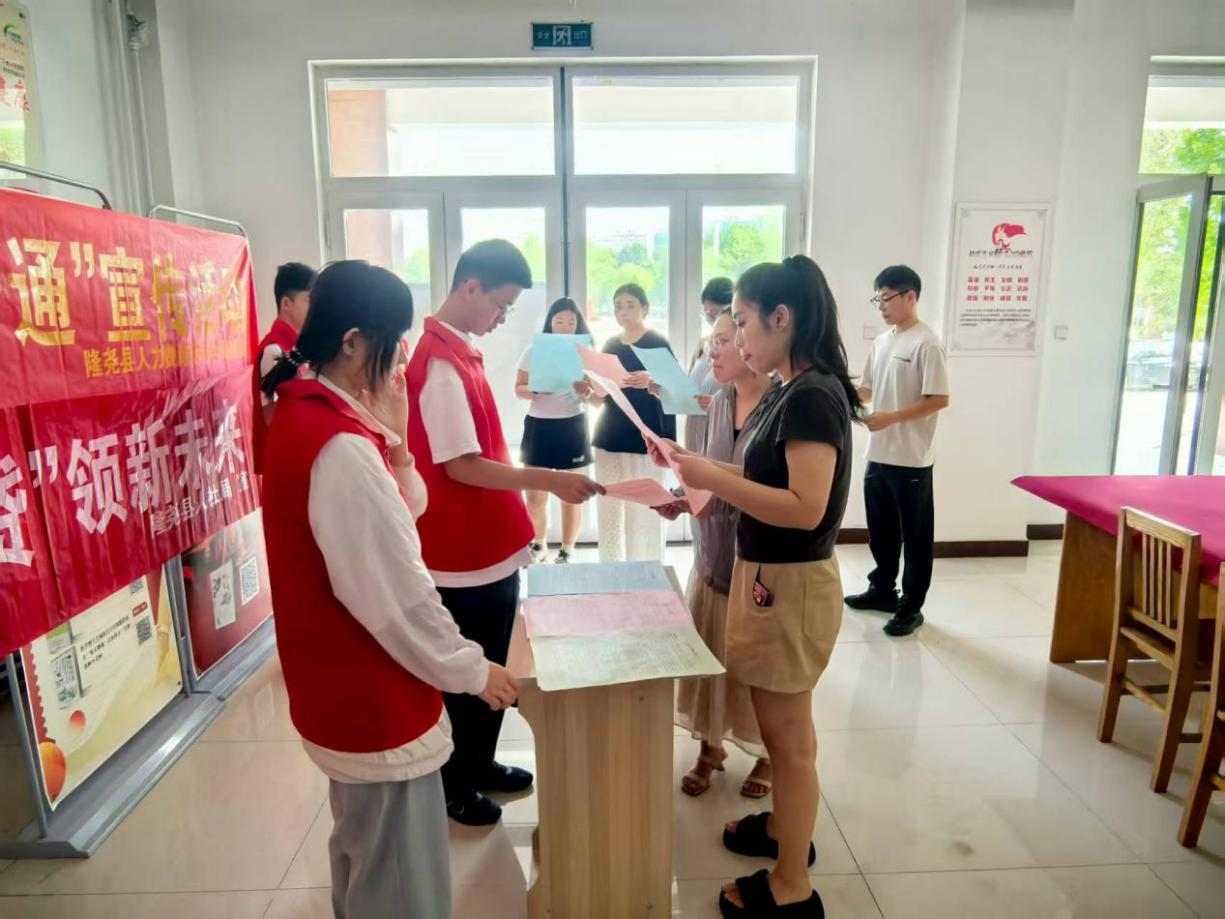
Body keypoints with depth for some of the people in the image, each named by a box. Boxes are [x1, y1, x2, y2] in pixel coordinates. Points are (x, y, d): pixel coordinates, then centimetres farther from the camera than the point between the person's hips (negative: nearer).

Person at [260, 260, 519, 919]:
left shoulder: (304, 415, 3)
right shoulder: (340, 447, -28)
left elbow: (397, 521, 8)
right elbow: (395, 595, -26)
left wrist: (392, 438, -6)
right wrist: (471, 671, -12)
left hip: (343, 688, 10)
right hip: (375, 701, -10)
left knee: (364, 850, 30)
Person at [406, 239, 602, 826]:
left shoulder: (460, 352, 10)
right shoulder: (439, 362, -20)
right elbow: (460, 466, -24)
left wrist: (519, 505, 18)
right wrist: (546, 480, -25)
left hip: (492, 546, 9)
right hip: (463, 556, -9)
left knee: (490, 669, 22)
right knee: (463, 677, 9)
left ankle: (480, 764, 40)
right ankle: (453, 788, 29)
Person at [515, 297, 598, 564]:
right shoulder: (534, 351, 3)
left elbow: (593, 397, 2)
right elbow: (519, 389, 2)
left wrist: (586, 392, -21)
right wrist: (537, 390, -19)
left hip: (572, 426, -1)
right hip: (538, 425, 1)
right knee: (534, 494, 3)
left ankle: (567, 551, 16)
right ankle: (539, 545, 23)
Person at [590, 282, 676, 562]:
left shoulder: (658, 343, -2)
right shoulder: (610, 346, 13)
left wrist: (650, 383, -26)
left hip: (645, 438, -5)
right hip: (610, 437, 5)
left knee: (644, 512, -5)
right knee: (608, 510, 5)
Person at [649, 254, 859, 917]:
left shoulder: (814, 396, -21)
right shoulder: (786, 393, 8)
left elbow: (805, 508, -27)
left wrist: (711, 478, -25)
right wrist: (700, 473, 4)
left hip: (791, 584, -9)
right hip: (769, 575, 9)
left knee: (789, 735, 6)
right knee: (781, 728, 24)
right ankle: (785, 826, 45)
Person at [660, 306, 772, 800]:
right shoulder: (720, 402, 3)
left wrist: (716, 495, -29)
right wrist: (682, 495, -10)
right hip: (711, 554, 6)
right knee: (709, 656, 15)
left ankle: (769, 755, 35)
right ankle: (710, 745, 37)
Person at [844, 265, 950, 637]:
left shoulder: (926, 344, -13)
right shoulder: (882, 341, 11)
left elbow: (939, 399, -18)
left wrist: (889, 418, -21)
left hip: (911, 460, -8)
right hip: (878, 455, 8)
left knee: (915, 536, 6)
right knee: (880, 530, 18)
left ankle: (911, 607, 16)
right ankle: (882, 589, 34)